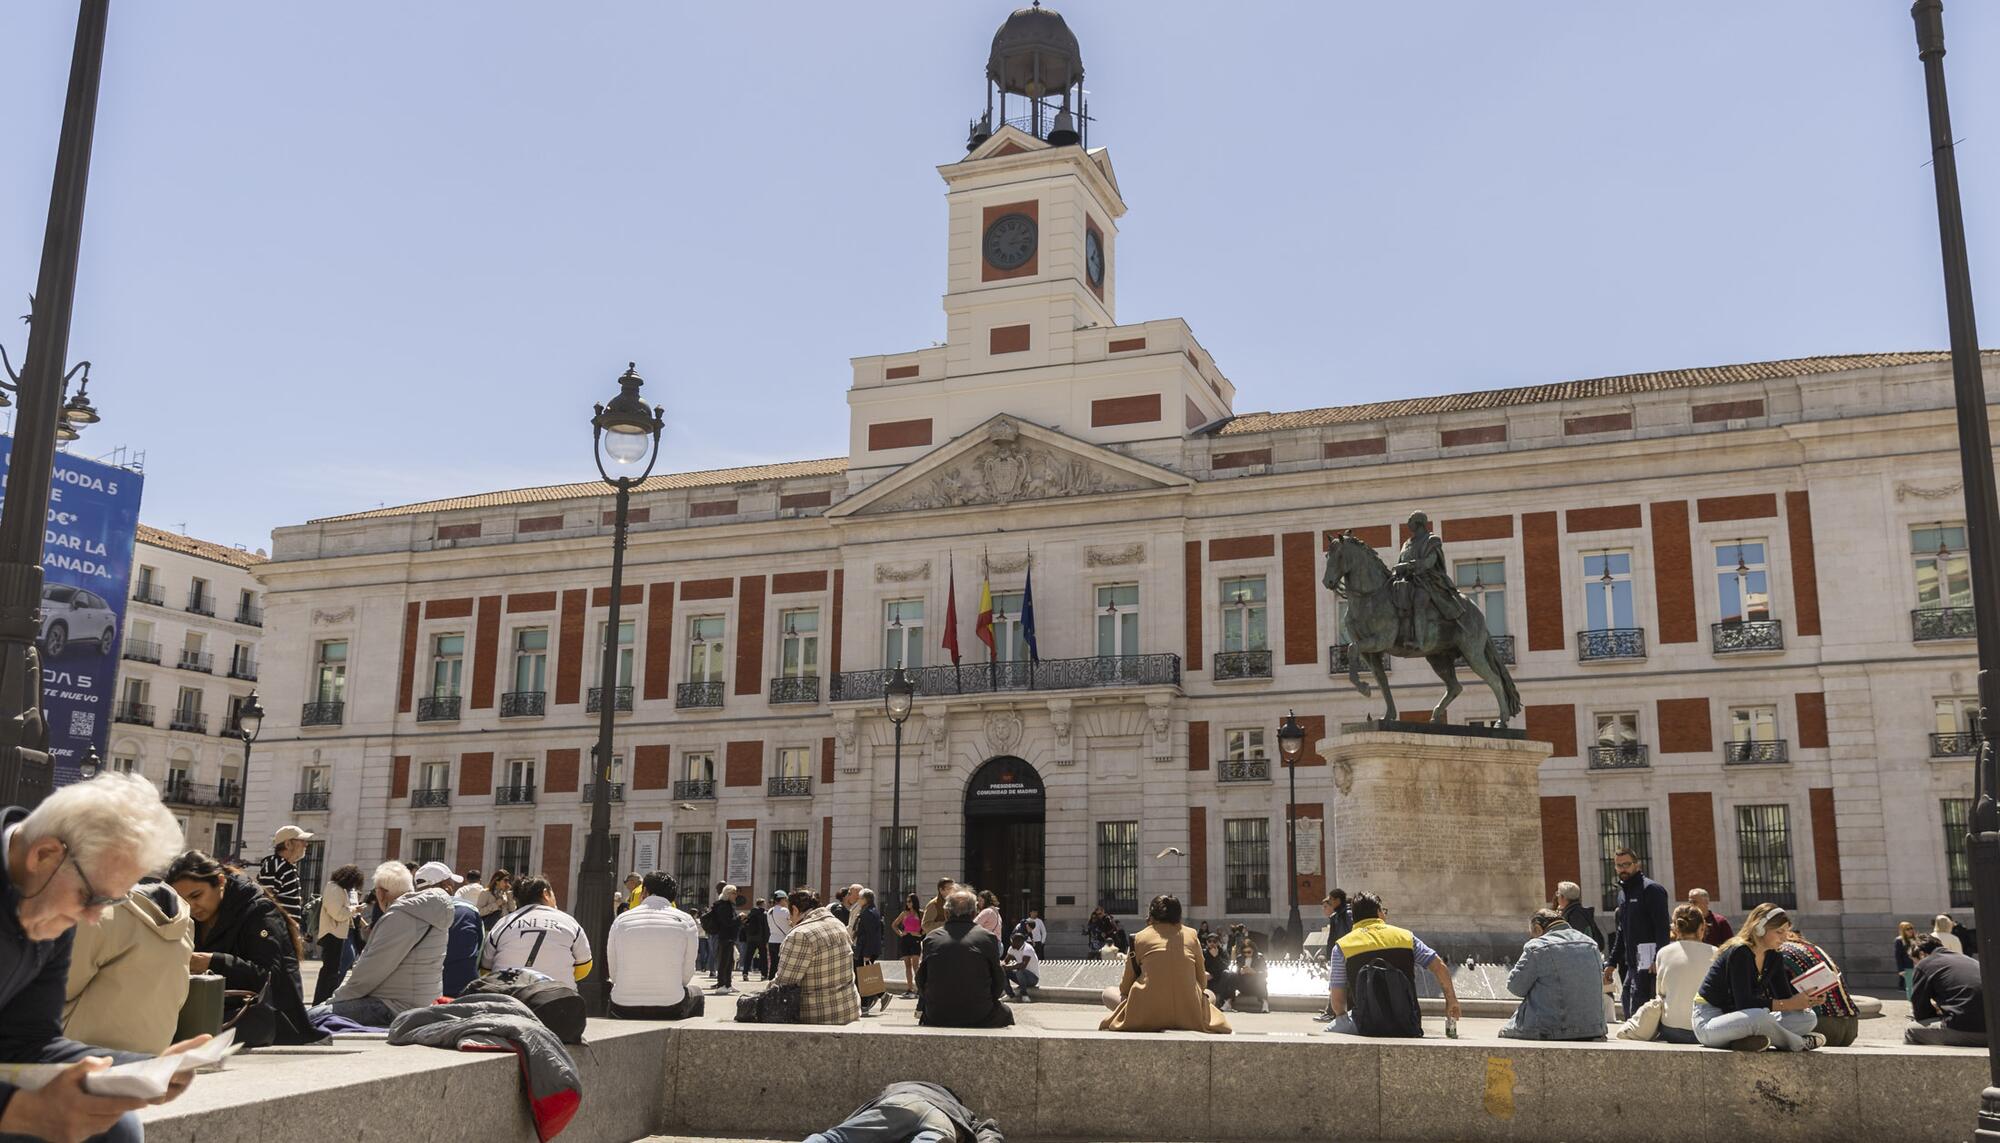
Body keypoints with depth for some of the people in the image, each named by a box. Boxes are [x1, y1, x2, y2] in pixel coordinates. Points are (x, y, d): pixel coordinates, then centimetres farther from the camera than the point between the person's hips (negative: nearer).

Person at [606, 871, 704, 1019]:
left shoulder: (621, 920, 3)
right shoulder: (685, 921, -1)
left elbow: (613, 975, 6)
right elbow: (686, 976, 3)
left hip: (623, 1012, 1)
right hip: (669, 1012, -1)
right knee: (696, 993, 32)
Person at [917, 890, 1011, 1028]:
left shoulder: (931, 937, -1)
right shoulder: (987, 937, -7)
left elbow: (921, 983, 5)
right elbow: (999, 983, -2)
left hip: (937, 1018, 2)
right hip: (978, 1018, -2)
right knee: (1004, 1013, 28)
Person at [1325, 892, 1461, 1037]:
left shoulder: (1341, 947, 5)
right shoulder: (1405, 936, 10)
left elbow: (1337, 999, 4)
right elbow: (1440, 967, 9)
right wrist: (1451, 1000, 23)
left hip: (1366, 1027, -3)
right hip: (1407, 1028, 3)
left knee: (1329, 1032, 20)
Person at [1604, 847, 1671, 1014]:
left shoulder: (1651, 889, -7)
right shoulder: (1622, 893, 20)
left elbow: (1663, 927, -16)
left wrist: (1659, 959, -25)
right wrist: (1611, 962, 21)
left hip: (1648, 963, -9)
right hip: (1630, 963, 9)